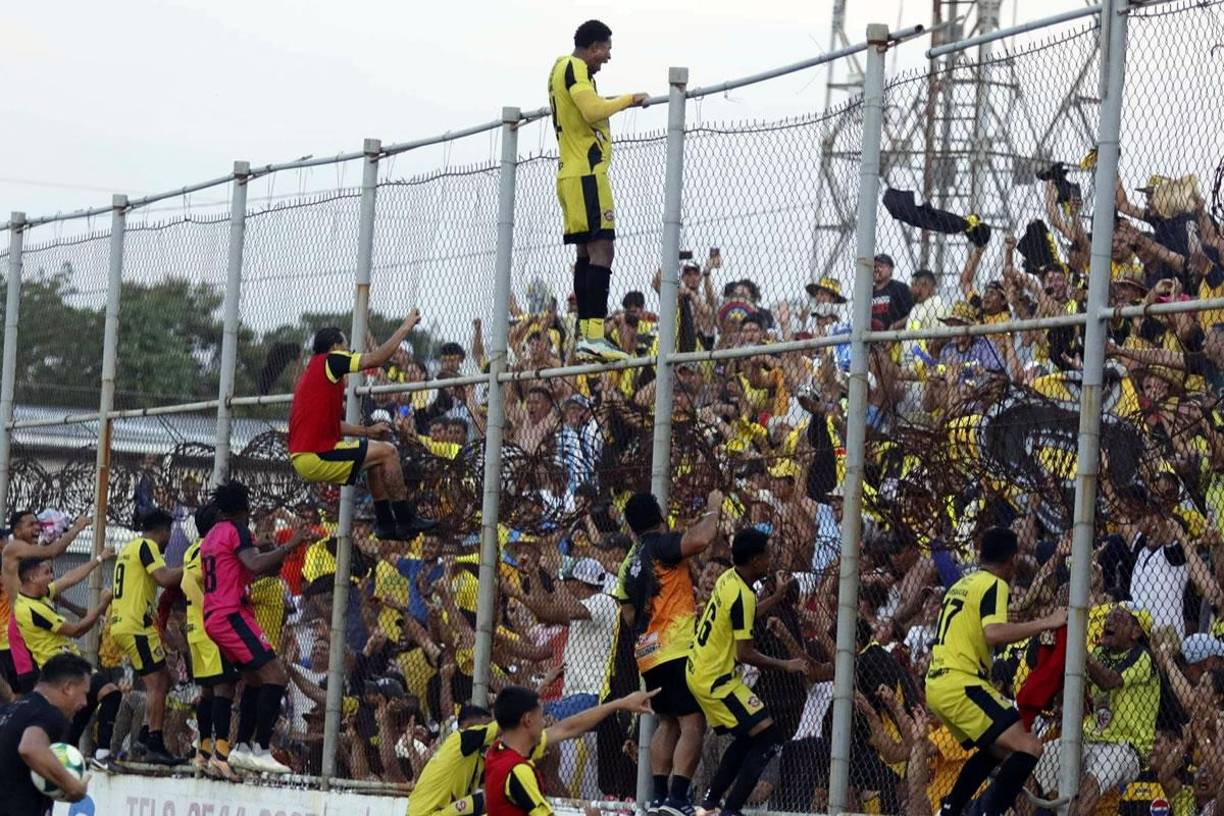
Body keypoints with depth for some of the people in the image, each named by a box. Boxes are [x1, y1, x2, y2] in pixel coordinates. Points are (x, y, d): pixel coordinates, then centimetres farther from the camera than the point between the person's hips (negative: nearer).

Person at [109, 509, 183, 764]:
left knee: (162, 679, 14)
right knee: (157, 684, -9)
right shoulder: (147, 546, -9)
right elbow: (164, 578, -23)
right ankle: (155, 746, -12)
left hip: (122, 625, 10)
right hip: (137, 626, -10)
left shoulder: (129, 548, 20)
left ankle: (145, 738, 10)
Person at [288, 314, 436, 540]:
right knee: (388, 452, -4)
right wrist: (405, 327, -2)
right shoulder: (330, 361, -7)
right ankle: (405, 519, -1)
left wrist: (367, 431, 18)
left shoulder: (315, 369, 21)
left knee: (378, 456, 23)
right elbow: (377, 359, -11)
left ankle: (385, 522, 23)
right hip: (315, 457, -10)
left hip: (302, 457, 10)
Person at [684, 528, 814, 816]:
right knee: (769, 739, -10)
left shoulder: (727, 579, 4)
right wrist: (787, 665, -18)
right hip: (717, 681, -10)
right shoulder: (742, 596, -23)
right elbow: (744, 653, -23)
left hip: (699, 672, 10)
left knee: (747, 739, 22)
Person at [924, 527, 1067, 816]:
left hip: (936, 684, 10)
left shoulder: (960, 584, 20)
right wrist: (1046, 623, -22)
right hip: (960, 683, -10)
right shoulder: (994, 585, -7)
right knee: (1028, 748, -16)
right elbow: (994, 634, -24)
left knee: (997, 749, 28)